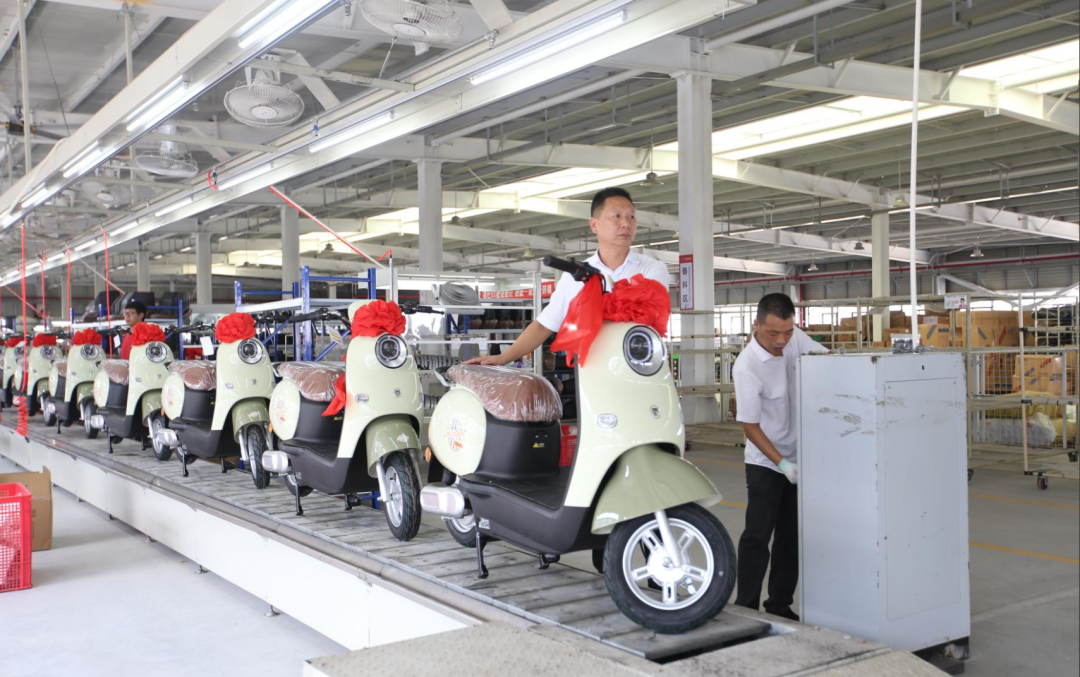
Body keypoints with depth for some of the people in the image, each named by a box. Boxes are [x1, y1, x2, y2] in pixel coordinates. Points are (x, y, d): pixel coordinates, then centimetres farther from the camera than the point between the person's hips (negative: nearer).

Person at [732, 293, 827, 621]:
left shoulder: (795, 338, -7)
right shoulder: (747, 366, -24)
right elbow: (750, 425, -19)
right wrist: (781, 463, -22)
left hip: (799, 457, 6)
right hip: (765, 463, -6)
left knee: (791, 536, 11)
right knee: (757, 536, -5)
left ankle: (780, 606, 21)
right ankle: (746, 608, 4)